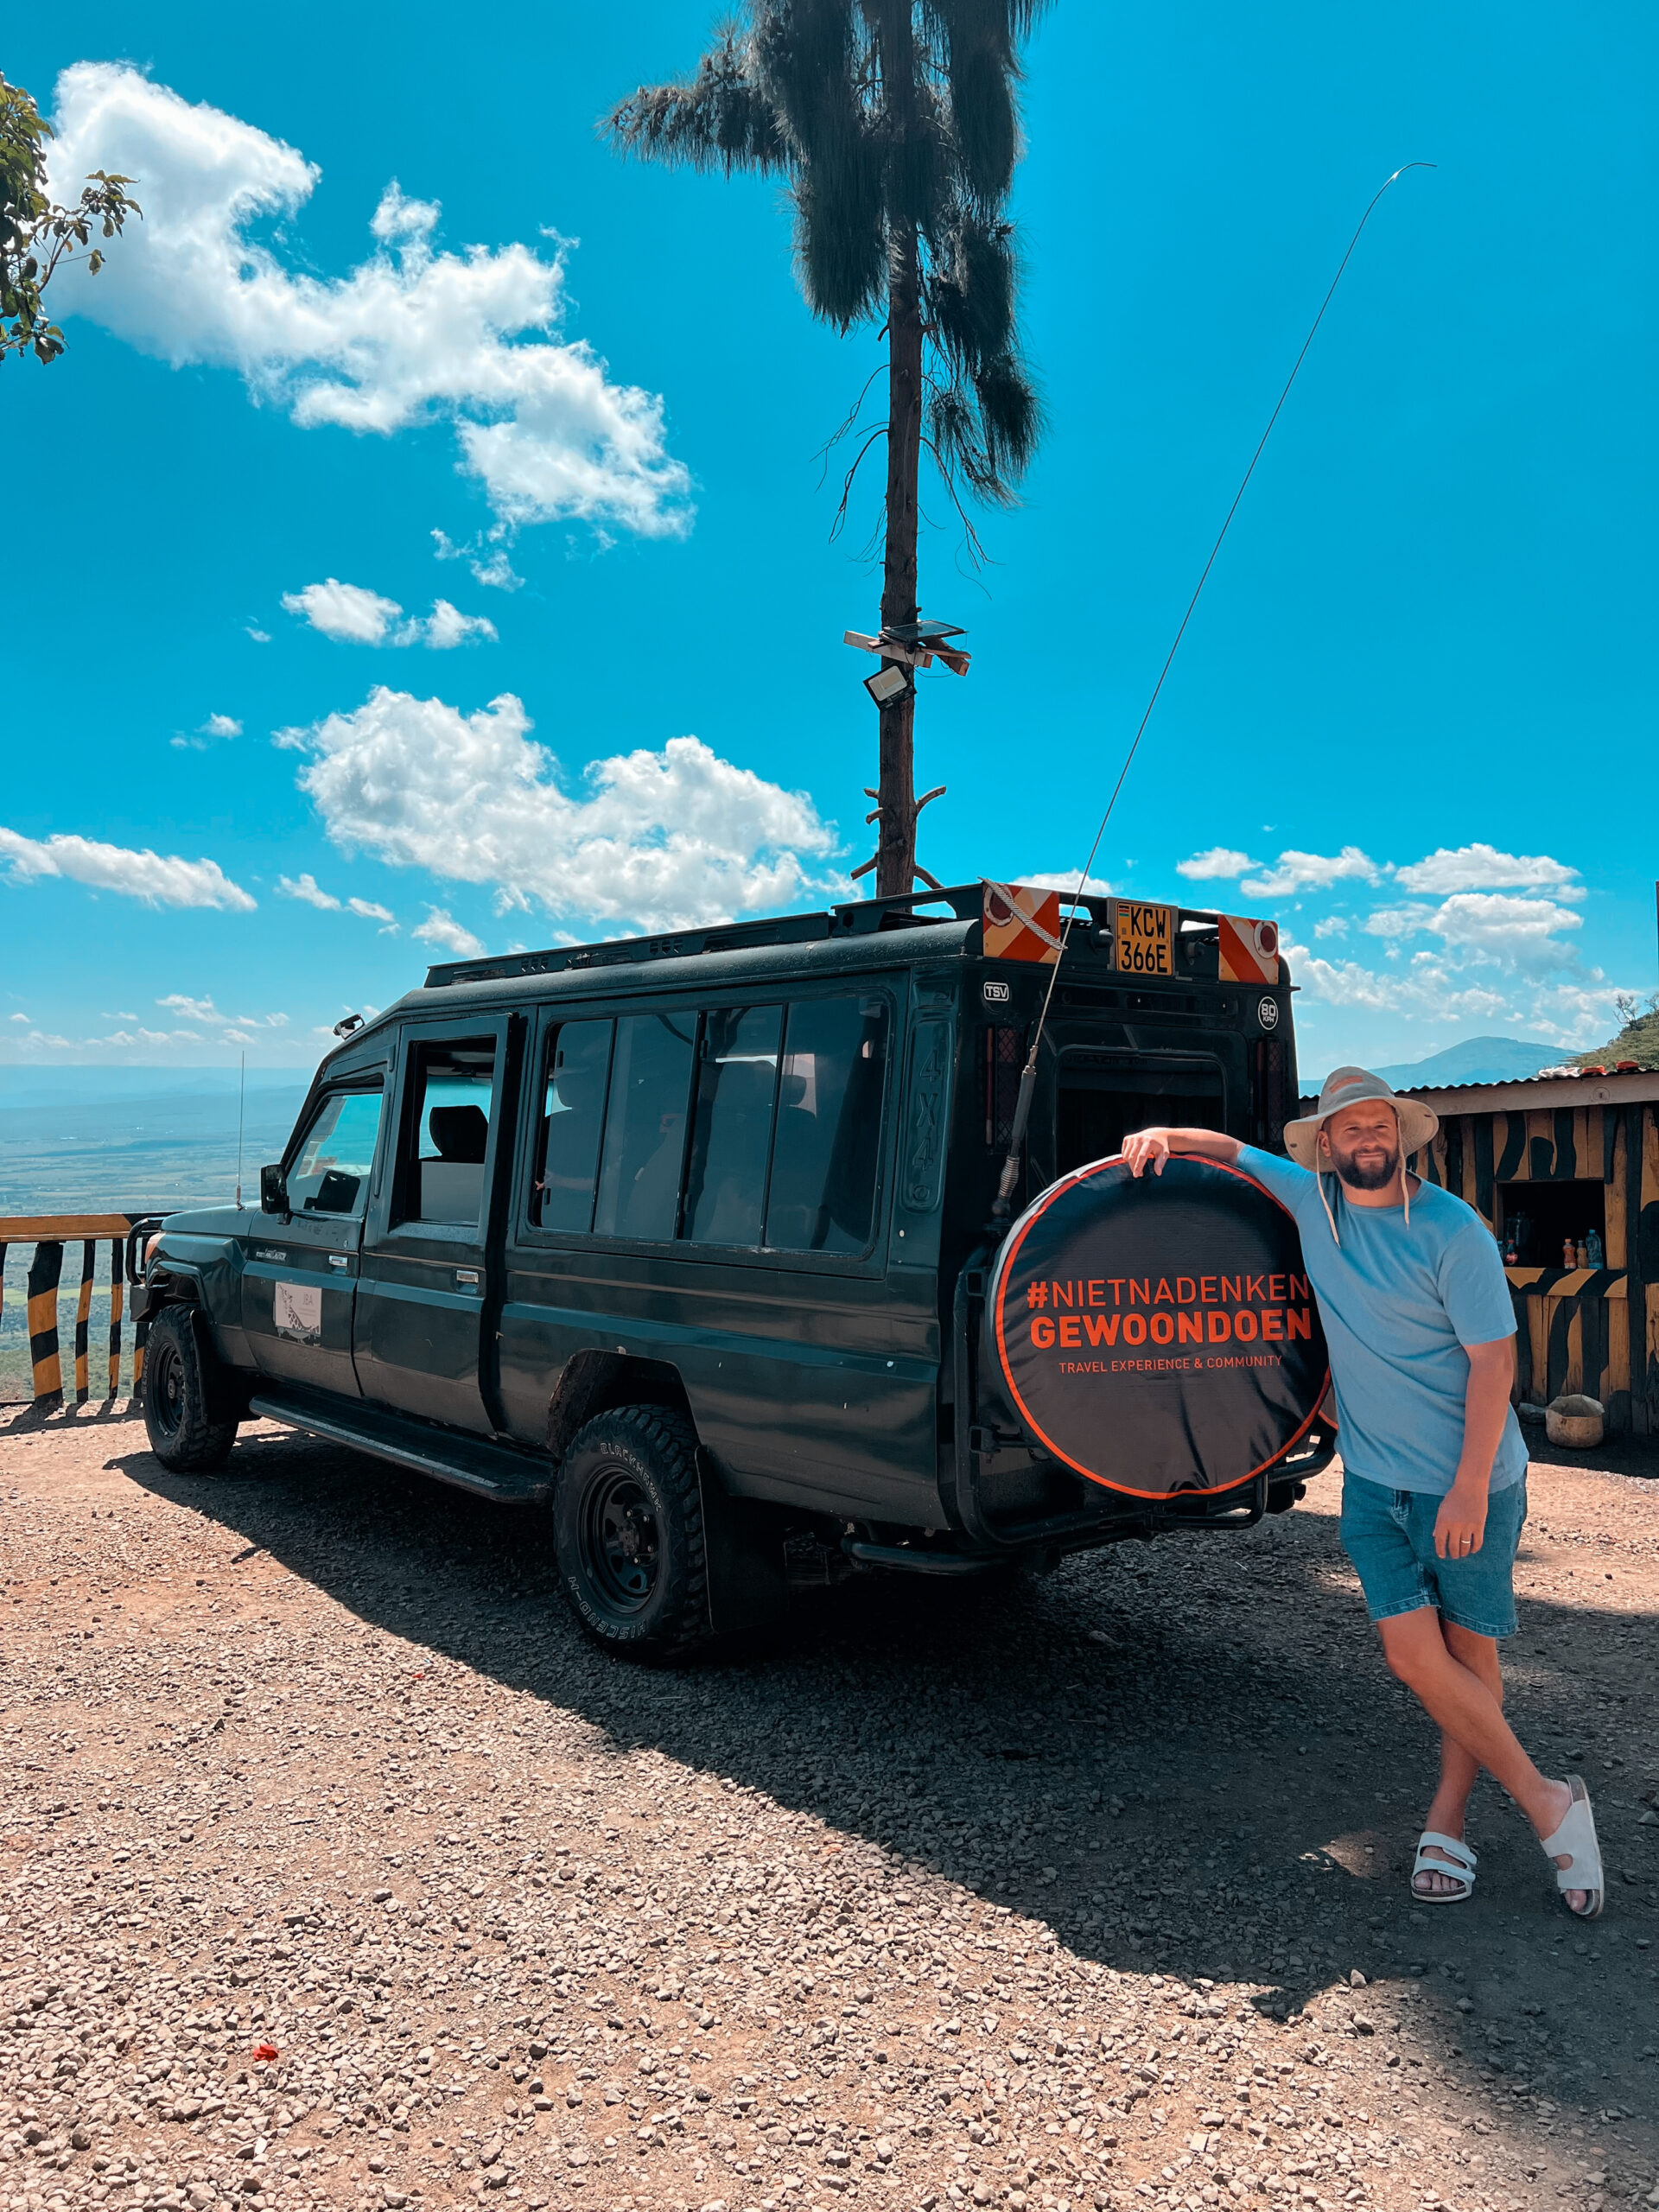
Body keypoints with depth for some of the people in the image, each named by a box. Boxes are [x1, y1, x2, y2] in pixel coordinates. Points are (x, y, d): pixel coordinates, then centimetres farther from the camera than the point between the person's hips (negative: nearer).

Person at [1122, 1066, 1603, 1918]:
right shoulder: (1310, 1199, 0)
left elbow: (1494, 1359, -13)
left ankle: (1447, 1817, 23)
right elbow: (1233, 1150, 15)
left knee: (1470, 1651, 6)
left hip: (1470, 1480, -3)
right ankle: (1546, 1802, 14)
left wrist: (1469, 1488, -17)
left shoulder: (1453, 1231, -13)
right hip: (1373, 1478, 4)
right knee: (1414, 1656, -3)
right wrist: (1166, 1136, -6)